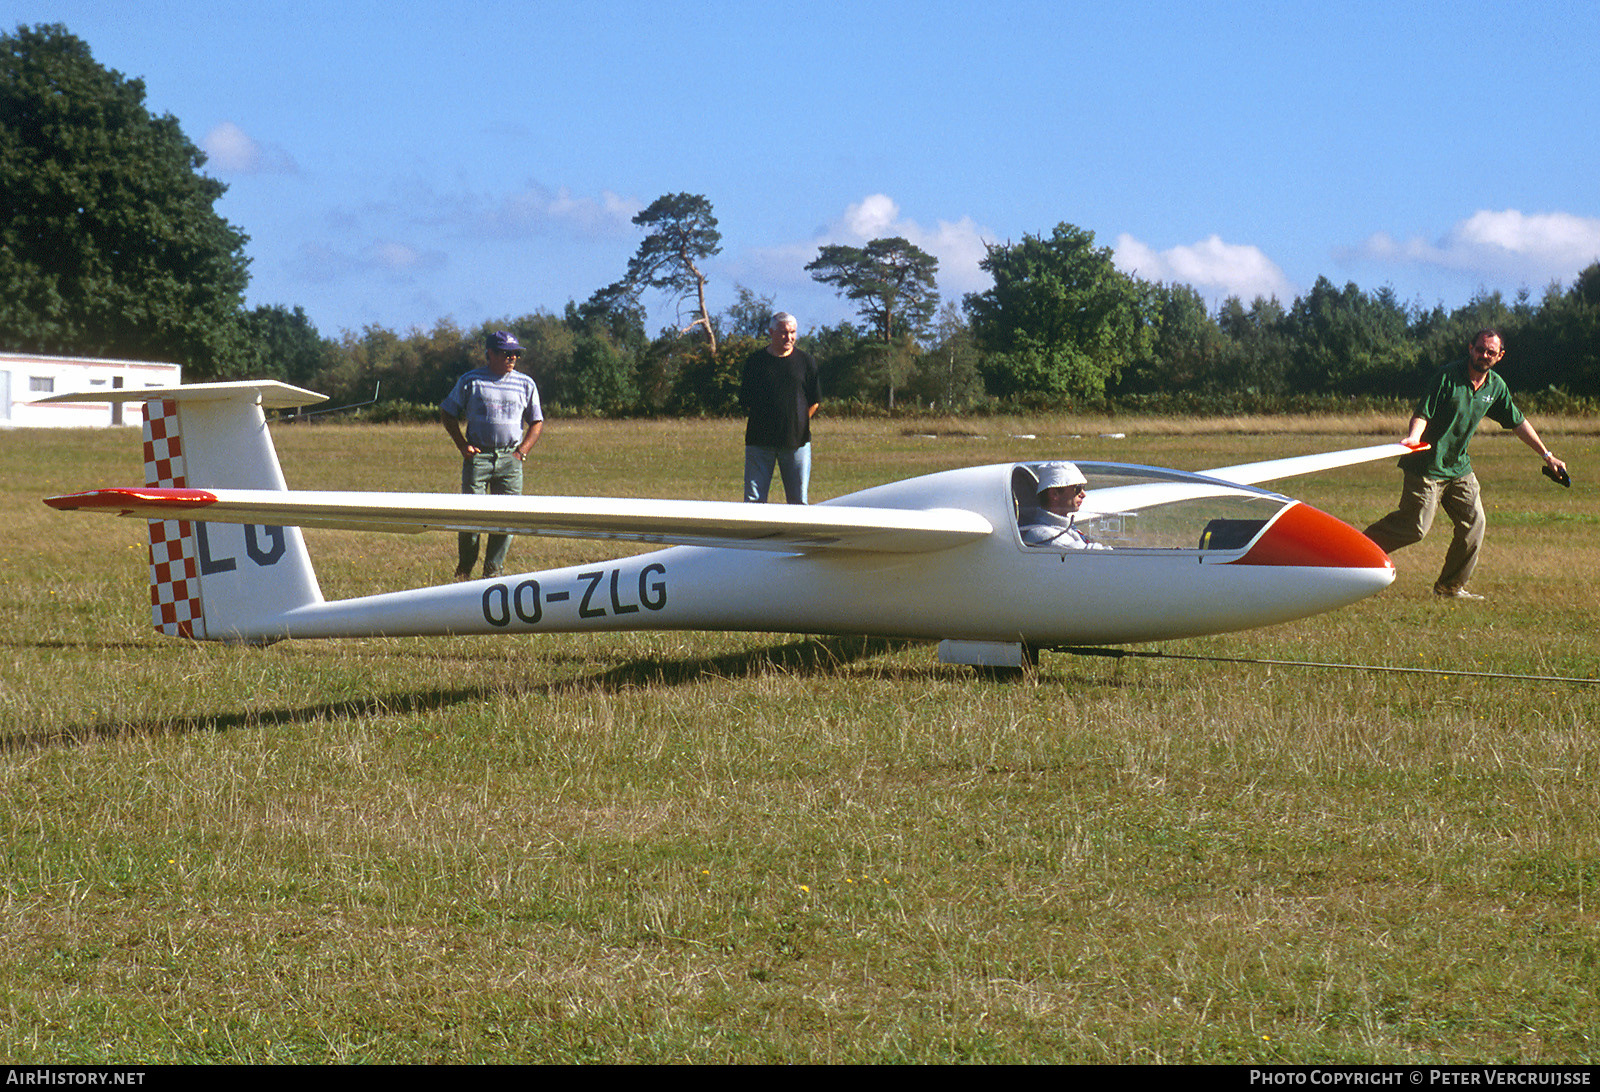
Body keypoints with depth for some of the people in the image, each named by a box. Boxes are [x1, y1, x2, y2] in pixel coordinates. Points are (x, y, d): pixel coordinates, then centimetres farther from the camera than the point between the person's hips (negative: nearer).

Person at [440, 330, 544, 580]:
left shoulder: (525, 384, 10)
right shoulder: (471, 381, 3)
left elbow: (537, 422, 15)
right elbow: (447, 413, 10)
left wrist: (522, 451, 2)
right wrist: (463, 445, 0)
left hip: (510, 459, 2)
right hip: (477, 456, -2)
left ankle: (493, 571, 8)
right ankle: (464, 569, 11)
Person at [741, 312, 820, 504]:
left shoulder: (805, 361, 6)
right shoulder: (755, 361, 6)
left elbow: (815, 401, 10)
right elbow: (745, 401, 10)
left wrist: (797, 423, 5)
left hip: (796, 442, 0)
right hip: (760, 440, 0)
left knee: (798, 500, 2)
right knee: (754, 499, -3)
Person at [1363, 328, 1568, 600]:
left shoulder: (1496, 386, 4)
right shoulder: (1447, 377, -15)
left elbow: (1518, 423, 16)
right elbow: (1422, 414, -16)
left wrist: (1546, 455, 18)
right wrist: (1413, 437, -37)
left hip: (1459, 467, 7)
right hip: (1427, 465, -7)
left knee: (1473, 521, -1)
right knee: (1414, 527, -10)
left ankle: (1451, 586, 11)